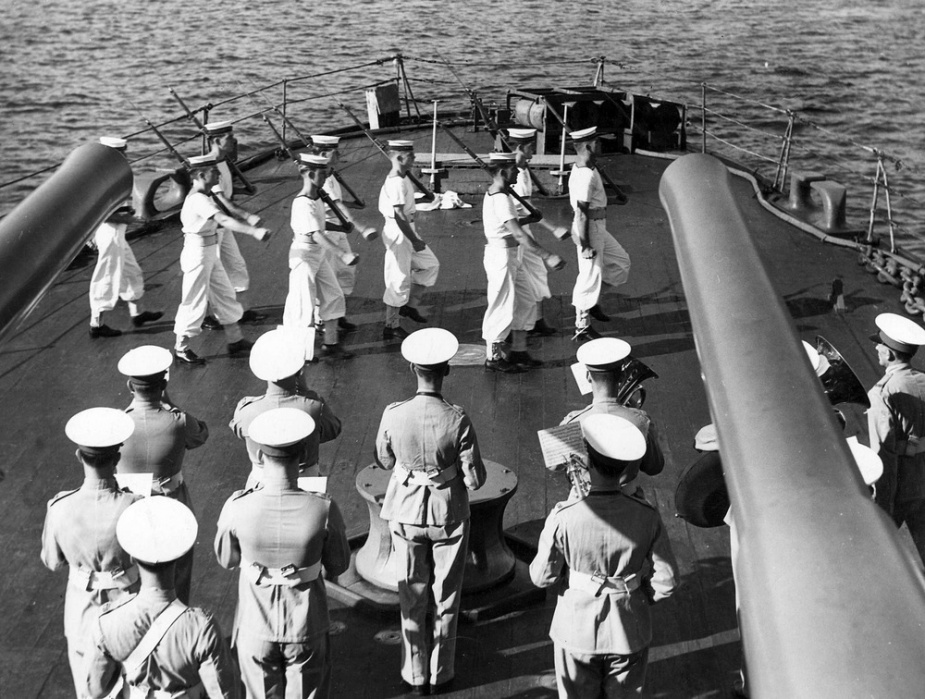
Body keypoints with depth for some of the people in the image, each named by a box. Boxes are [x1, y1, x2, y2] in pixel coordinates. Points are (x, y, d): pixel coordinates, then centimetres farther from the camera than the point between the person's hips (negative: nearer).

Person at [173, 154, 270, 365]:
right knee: (195, 300, 1)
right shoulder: (198, 199, -23)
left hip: (210, 253, 10)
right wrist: (254, 231, -44)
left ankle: (235, 341, 25)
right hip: (198, 253, -10)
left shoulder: (206, 197, 10)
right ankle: (181, 348, 15)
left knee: (224, 295, 15)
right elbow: (224, 220, -35)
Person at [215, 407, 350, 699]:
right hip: (306, 627, -1)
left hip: (255, 626, 1)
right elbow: (338, 566, -9)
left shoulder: (237, 508, -24)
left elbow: (226, 560, -4)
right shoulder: (323, 510, -26)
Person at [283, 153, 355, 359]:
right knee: (304, 305, -1)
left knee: (334, 298, 11)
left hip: (320, 254, 9)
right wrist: (343, 255, -42)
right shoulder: (303, 204, -25)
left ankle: (330, 344, 21)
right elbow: (317, 235, -35)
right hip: (304, 256, -9)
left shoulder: (317, 197, 5)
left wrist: (340, 227, 13)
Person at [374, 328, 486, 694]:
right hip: (449, 515, -1)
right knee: (445, 599, 19)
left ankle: (416, 675, 33)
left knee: (412, 598, 19)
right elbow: (475, 479, -16)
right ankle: (441, 674, 33)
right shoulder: (458, 420, -24)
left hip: (407, 513, 2)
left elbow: (383, 460, 0)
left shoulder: (394, 415, -18)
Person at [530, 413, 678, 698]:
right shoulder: (646, 517, -17)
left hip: (577, 630, -1)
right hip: (629, 631, 2)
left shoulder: (563, 518, -23)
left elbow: (542, 576, -12)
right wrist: (640, 598, 9)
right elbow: (666, 581, -10)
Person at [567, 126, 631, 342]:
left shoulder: (579, 169, 8)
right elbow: (581, 213, -25)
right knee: (590, 275, -1)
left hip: (598, 227, 10)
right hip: (590, 229, -10)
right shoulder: (586, 175, -23)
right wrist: (585, 245, -24)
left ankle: (592, 302, 28)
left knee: (620, 261, 20)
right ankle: (582, 326, 11)